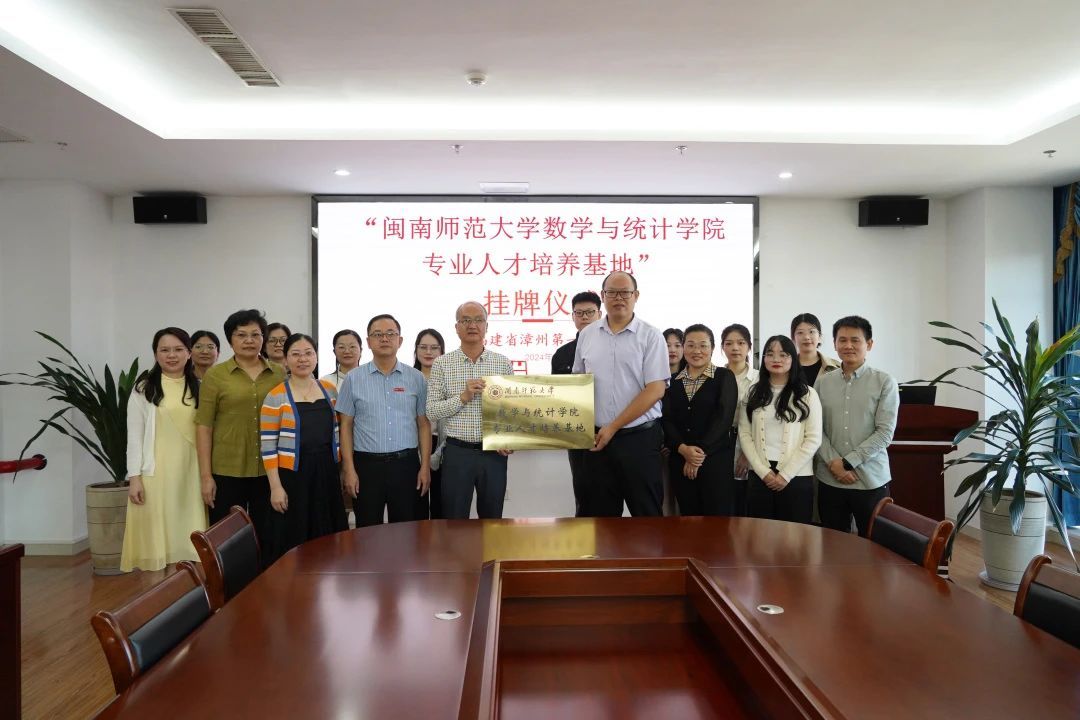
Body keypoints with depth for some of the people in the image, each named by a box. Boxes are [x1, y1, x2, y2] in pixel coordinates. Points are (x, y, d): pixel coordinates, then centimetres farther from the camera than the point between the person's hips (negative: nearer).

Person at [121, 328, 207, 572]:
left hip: (190, 472, 3)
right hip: (156, 472, -2)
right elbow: (134, 436, -1)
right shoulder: (144, 388, 1)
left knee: (187, 538, 4)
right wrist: (134, 477, -8)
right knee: (156, 534, 0)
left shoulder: (199, 388, 9)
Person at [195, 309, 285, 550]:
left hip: (269, 471, 2)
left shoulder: (280, 373, 6)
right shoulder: (215, 374, -1)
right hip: (227, 473, -2)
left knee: (269, 539, 11)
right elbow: (204, 426, -2)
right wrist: (205, 475, -7)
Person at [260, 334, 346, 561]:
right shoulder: (276, 397, -8)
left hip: (326, 473, 4)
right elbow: (268, 445, -9)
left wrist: (340, 470, 9)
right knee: (293, 541, 4)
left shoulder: (330, 390, 6)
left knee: (326, 539, 11)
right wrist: (275, 486, -12)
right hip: (292, 474, -4)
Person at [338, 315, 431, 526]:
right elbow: (346, 426, 3)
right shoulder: (353, 379, 3)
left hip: (406, 464, 1)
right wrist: (349, 469, -3)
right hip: (367, 464, -1)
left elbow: (424, 424, 7)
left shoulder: (416, 378, 6)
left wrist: (425, 466, 0)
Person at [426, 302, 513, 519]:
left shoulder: (503, 363, 4)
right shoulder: (442, 364, 1)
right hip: (457, 452, -1)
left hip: (494, 453, 1)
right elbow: (431, 412, -3)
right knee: (455, 522, 5)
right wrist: (463, 397, -16)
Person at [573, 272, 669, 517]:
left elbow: (655, 390, -10)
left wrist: (613, 427, -11)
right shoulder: (586, 335, 9)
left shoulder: (650, 336, -3)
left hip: (639, 438, -3)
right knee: (600, 515, 10)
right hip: (597, 438, 3)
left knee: (647, 514, 3)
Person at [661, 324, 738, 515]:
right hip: (679, 461, 3)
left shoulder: (724, 377, 3)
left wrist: (700, 452, -14)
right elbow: (667, 420, 3)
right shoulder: (673, 381, 12)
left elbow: (724, 418, -7)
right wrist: (683, 449, -14)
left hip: (716, 459, -3)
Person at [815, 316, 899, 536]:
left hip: (871, 481, -2)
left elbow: (885, 433, -8)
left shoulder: (885, 382, -2)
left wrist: (847, 462, -12)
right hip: (829, 480, 3)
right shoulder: (822, 383, 5)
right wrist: (833, 463, -10)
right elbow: (816, 429, 4)